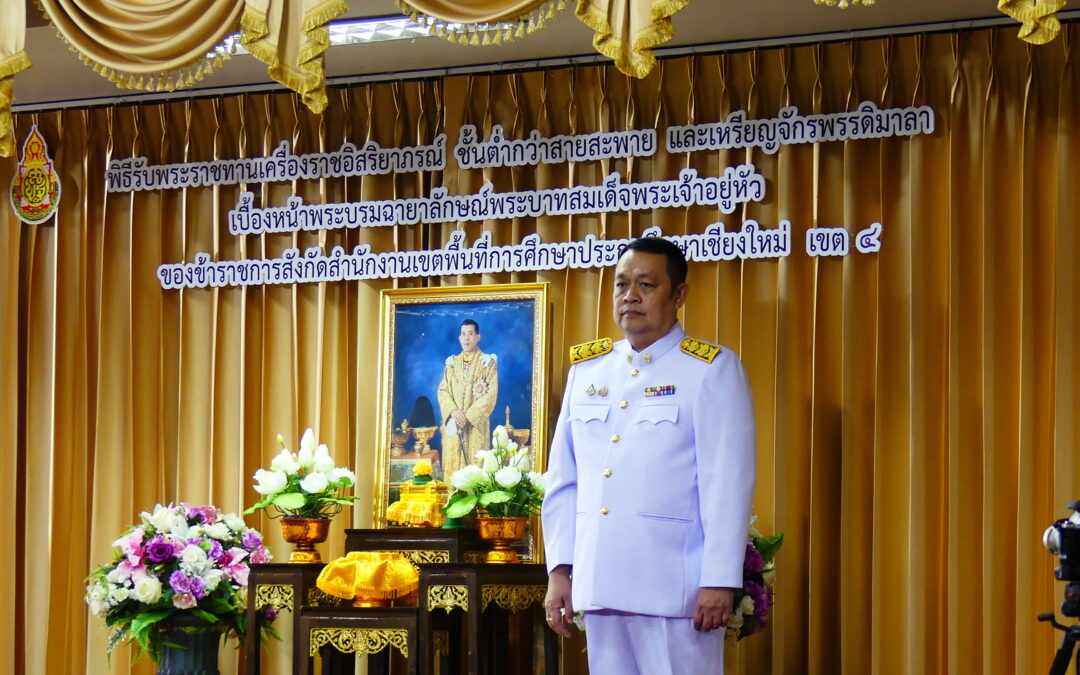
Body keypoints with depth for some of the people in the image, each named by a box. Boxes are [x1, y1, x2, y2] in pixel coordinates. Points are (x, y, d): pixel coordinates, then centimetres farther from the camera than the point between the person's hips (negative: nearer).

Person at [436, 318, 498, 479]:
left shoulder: (487, 362, 3)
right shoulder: (452, 363, 15)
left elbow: (491, 394, -6)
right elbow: (443, 390, 9)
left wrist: (469, 415, -14)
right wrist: (453, 411, -11)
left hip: (476, 425, -3)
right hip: (453, 424, 3)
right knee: (453, 464, -3)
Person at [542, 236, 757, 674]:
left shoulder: (712, 370, 0)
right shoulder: (586, 369, 14)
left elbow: (727, 486, -6)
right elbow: (562, 480, 15)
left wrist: (719, 582, -12)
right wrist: (559, 571, 9)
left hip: (674, 588, -5)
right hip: (600, 585, 5)